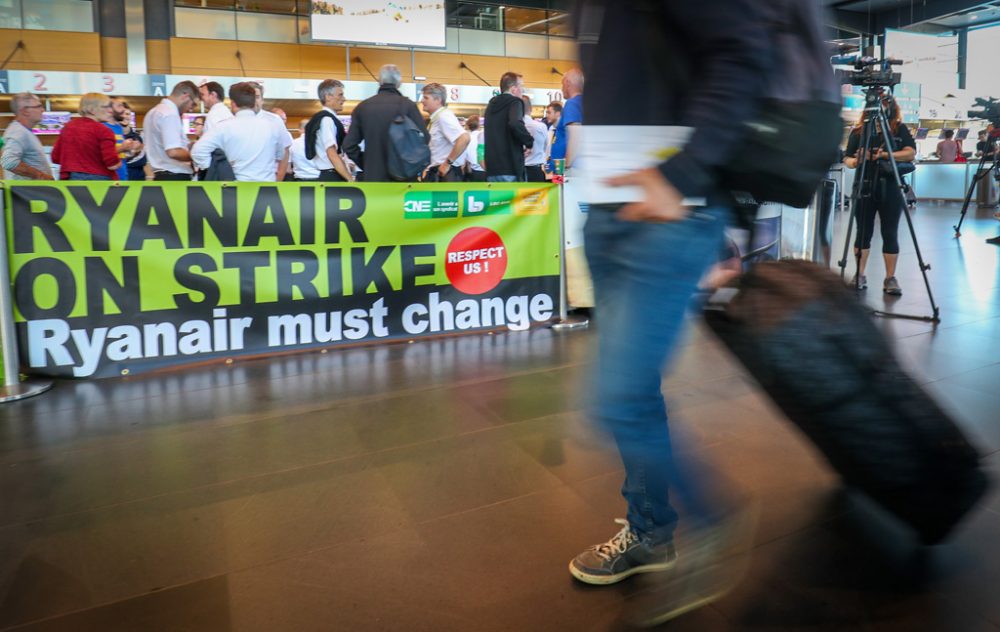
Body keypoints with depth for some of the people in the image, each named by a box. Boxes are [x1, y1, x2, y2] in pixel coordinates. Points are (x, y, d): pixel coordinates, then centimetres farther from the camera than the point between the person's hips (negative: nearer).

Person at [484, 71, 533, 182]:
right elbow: (515, 124, -26)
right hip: (510, 168, -8)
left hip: (492, 169, 8)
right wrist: (529, 142, -11)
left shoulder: (492, 105, 18)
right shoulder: (514, 102, -6)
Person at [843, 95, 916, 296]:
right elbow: (848, 158, 3)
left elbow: (911, 152, -6)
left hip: (890, 189, 0)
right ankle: (860, 275, 15)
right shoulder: (859, 130, 4)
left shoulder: (900, 129, 4)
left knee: (890, 234, 1)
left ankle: (890, 278, 7)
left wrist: (884, 154, -18)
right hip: (865, 188, 0)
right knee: (863, 233, 5)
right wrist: (854, 161, -19)